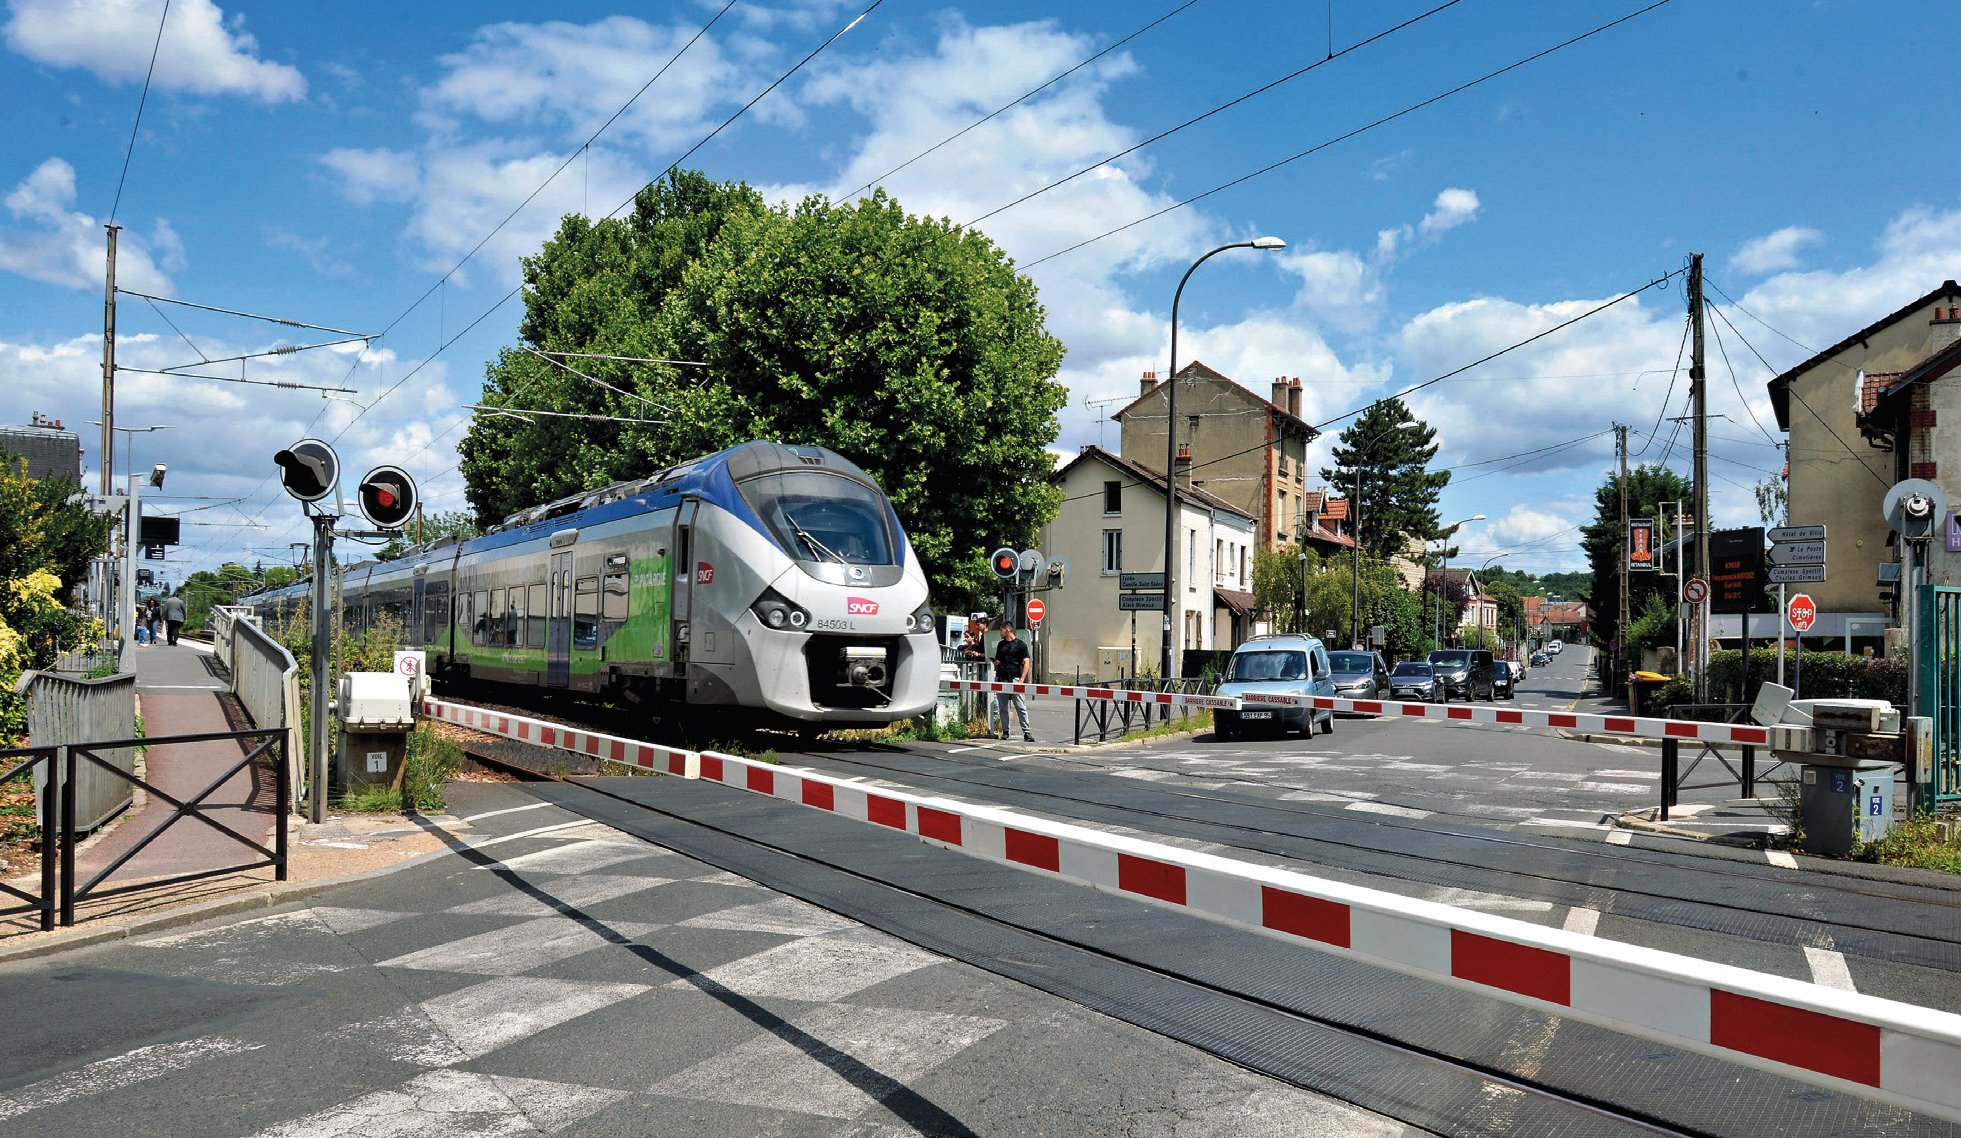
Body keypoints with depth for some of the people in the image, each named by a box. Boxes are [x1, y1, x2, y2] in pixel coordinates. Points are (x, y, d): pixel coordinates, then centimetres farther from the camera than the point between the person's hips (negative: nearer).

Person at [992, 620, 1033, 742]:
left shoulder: (1021, 644, 1)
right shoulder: (1001, 644, 19)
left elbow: (1027, 663, -4)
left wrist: (1022, 680, -14)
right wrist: (996, 662, 4)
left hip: (1015, 679, -6)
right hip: (1001, 679, 6)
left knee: (1021, 707, -7)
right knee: (1003, 708, 6)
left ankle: (1026, 732, -6)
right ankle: (1005, 731, 13)